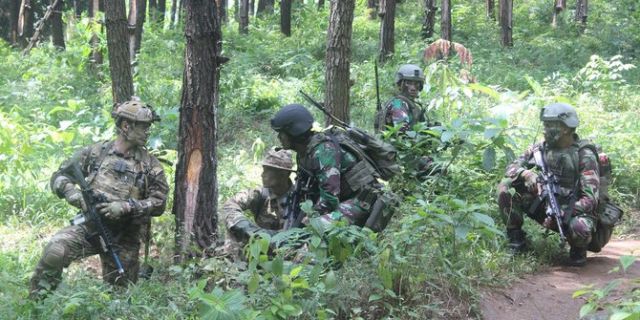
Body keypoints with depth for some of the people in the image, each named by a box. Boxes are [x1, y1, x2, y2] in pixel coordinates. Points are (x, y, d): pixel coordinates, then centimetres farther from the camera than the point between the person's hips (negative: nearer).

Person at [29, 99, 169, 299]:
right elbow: (59, 177, 4)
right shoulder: (95, 153, 0)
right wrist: (76, 196, -17)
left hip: (123, 239, 1)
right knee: (55, 249, -27)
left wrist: (126, 207, -20)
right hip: (89, 227, -1)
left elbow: (158, 203, -5)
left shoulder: (150, 165, -1)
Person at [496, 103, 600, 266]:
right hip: (544, 206, 4)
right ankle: (515, 239, -2)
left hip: (573, 211, -4)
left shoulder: (584, 156, -16)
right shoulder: (540, 148, 0)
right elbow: (511, 168, -1)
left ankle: (578, 250, -2)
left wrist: (561, 213, -35)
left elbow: (590, 199, -22)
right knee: (506, 187, -14)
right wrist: (525, 173, -25)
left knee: (580, 228, -40)